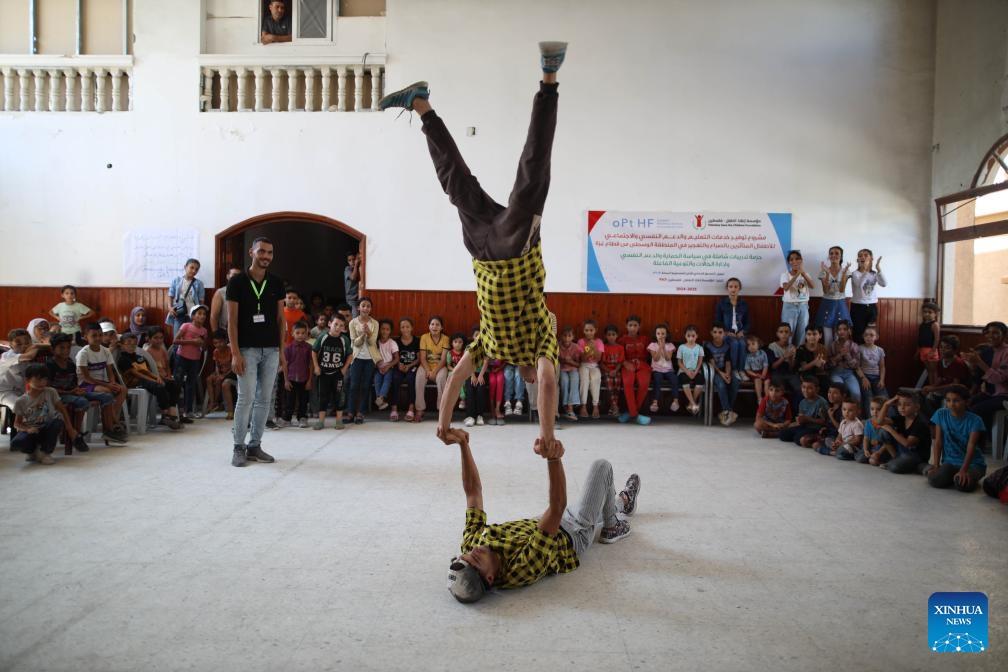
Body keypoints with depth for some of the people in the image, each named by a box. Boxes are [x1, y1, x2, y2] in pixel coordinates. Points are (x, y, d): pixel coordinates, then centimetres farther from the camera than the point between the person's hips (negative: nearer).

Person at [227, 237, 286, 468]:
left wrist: (282, 349, 6)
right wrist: (235, 353, -12)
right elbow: (232, 320, -5)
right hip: (247, 349, -4)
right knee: (246, 398, -5)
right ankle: (239, 447, 6)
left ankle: (254, 445, 16)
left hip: (271, 350, 4)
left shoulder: (277, 283, 8)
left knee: (264, 399, 6)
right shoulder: (237, 282, -3)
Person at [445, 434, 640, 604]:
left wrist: (463, 444, -26)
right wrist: (553, 458, -66)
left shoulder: (470, 543, -31)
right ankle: (612, 527, 30)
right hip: (574, 537, -6)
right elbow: (557, 509, -54)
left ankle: (620, 502, 64)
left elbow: (473, 491, -23)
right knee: (601, 466, 3)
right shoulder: (523, 568, -48)